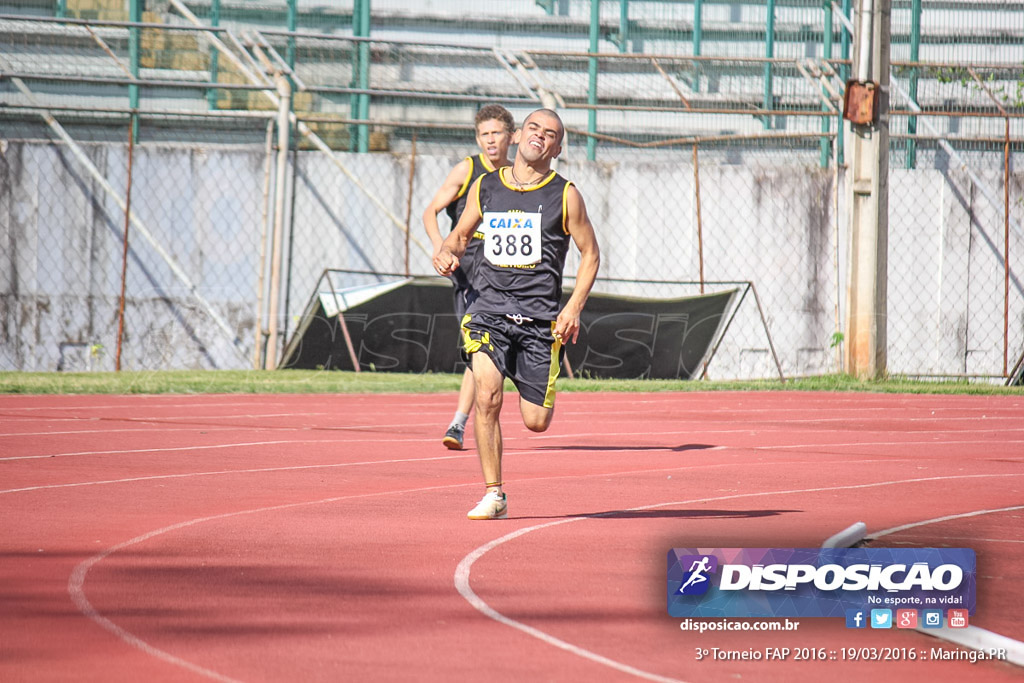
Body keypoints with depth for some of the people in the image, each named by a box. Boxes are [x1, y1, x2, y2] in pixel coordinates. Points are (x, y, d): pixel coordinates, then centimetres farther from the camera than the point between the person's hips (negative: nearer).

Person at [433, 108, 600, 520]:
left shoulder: (564, 195, 2)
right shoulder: (485, 187, 7)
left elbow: (590, 254, 8)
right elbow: (460, 233, 20)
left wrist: (574, 307, -5)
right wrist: (448, 252, -3)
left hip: (540, 317, -1)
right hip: (489, 310, 1)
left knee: (536, 422, -1)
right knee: (487, 397, -20)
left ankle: (531, 386, 37)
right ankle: (494, 494, -8)